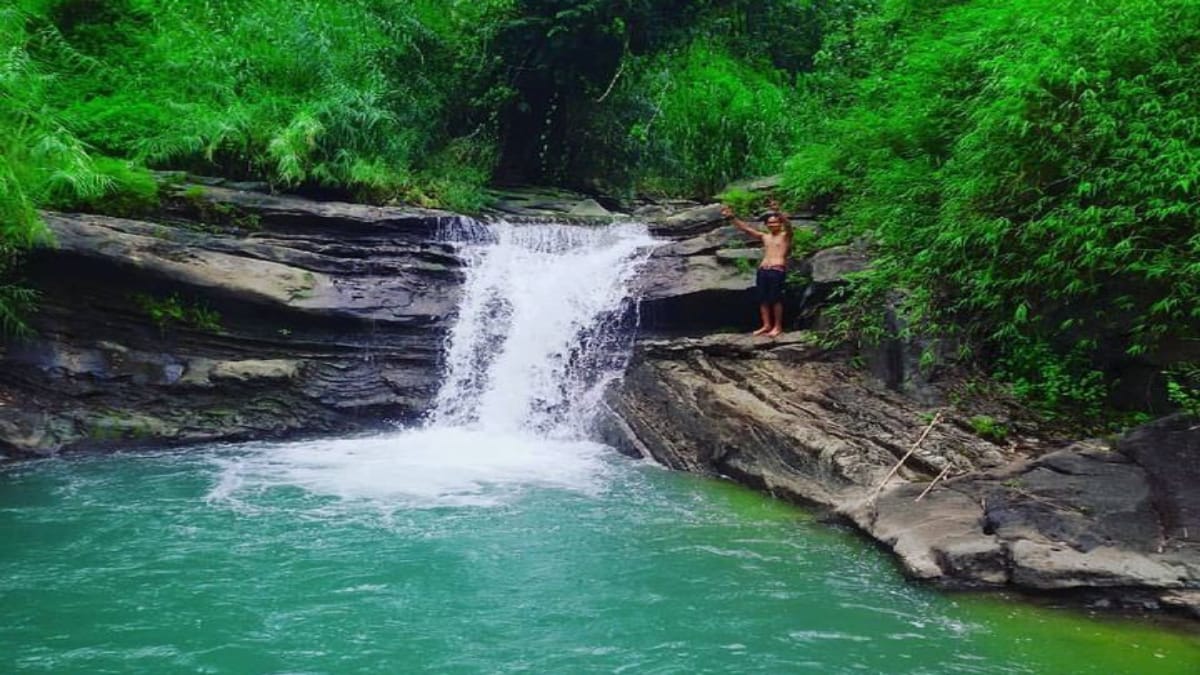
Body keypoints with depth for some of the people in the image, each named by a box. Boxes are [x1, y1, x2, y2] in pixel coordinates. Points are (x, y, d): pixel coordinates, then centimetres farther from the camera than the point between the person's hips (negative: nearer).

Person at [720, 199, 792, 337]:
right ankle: (766, 325, 13)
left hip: (777, 270, -6)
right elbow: (745, 228, 17)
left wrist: (777, 212, -37)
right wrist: (732, 217, 8)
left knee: (776, 299, -5)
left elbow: (788, 225, -19)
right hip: (762, 270, 6)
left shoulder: (785, 236, 3)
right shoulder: (764, 237, 18)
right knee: (763, 299, 5)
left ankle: (778, 327, 3)